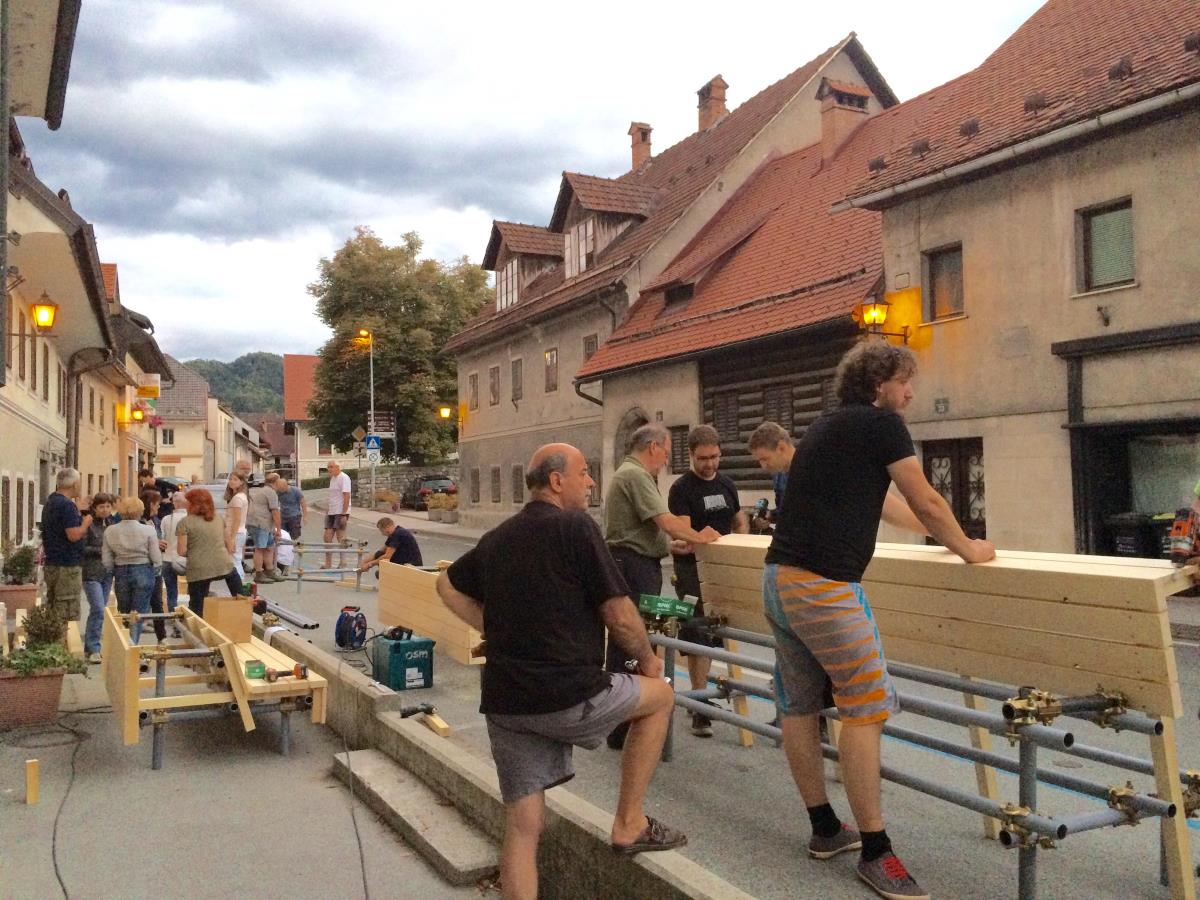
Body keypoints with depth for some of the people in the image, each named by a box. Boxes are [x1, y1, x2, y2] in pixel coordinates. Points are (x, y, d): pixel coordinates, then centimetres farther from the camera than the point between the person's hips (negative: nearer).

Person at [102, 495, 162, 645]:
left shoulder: (110, 531, -3)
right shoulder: (148, 530, -11)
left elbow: (107, 562, -1)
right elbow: (156, 560, -10)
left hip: (121, 574, 3)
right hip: (143, 573, -3)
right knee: (138, 615, 3)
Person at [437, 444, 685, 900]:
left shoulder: (497, 538, 13)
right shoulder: (575, 527, -9)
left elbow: (448, 586, 27)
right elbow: (618, 613, -10)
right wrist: (648, 658, 9)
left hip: (504, 703, 7)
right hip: (567, 698, -6)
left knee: (522, 828, 12)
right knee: (659, 694, 19)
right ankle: (629, 824, 22)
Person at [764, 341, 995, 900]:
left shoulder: (829, 427, 22)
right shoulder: (881, 423, -4)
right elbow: (926, 504, 1)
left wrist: (938, 532, 39)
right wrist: (967, 549, 17)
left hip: (778, 579, 9)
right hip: (823, 586, -9)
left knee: (799, 708, 13)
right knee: (866, 708, -2)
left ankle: (825, 830, 26)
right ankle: (874, 853, 5)